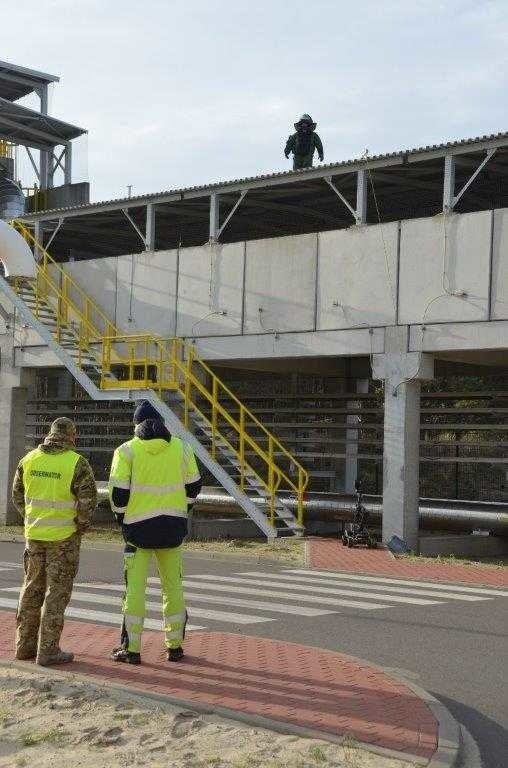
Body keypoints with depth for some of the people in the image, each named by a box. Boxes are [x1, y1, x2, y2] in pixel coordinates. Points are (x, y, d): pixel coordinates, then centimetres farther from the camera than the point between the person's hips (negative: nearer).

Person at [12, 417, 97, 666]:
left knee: (32, 589, 15)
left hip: (34, 535, 5)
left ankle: (25, 645, 21)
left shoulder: (29, 460, 2)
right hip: (64, 537, -5)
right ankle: (47, 650, 3)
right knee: (57, 592, 2)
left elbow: (17, 495, 10)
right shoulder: (77, 463, -13)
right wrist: (81, 524, 2)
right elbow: (88, 500, -14)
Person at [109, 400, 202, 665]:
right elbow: (193, 485, 7)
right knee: (173, 586, 12)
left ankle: (131, 648, 5)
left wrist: (121, 516, 7)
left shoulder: (127, 450, -5)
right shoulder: (181, 447, 4)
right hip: (173, 528, 3)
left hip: (139, 528, -3)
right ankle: (175, 645, 17)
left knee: (135, 587, 3)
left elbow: (118, 491, -9)